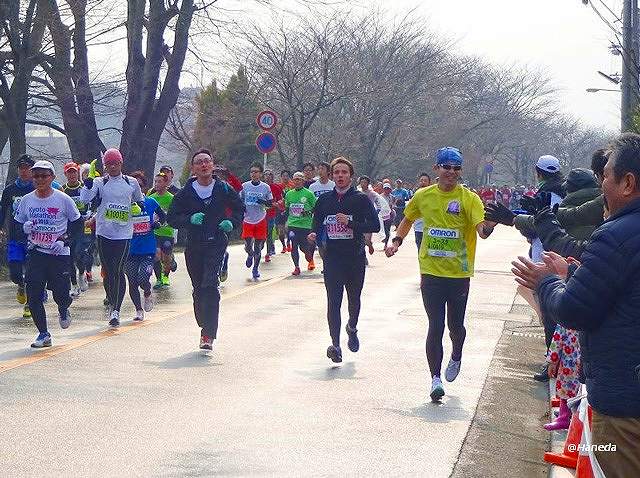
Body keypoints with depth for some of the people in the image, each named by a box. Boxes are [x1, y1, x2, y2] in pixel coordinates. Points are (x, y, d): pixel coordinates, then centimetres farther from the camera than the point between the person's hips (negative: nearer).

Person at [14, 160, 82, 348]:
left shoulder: (63, 199, -5)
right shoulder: (27, 200, 3)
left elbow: (78, 223, 3)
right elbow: (16, 224, 13)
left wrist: (64, 240, -9)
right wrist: (24, 227, -10)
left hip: (59, 254, -3)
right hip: (35, 252, 3)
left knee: (61, 294, -7)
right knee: (33, 295, -6)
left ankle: (63, 310, 31)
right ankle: (43, 334, 7)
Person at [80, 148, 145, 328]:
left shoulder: (131, 183, 8)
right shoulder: (99, 182, 4)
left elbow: (140, 202, 23)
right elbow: (85, 199, -11)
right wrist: (88, 186, -28)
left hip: (124, 233, -1)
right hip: (104, 233, 1)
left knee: (118, 271, -8)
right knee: (108, 271, 8)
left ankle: (115, 311, -10)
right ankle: (111, 302, 28)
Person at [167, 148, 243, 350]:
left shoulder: (224, 189, 2)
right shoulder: (185, 193, 2)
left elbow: (240, 209, 16)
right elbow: (172, 218, 3)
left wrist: (232, 222, -3)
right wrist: (190, 219, -15)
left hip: (217, 244, -2)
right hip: (194, 245, 3)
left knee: (210, 285, -18)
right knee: (199, 290, 9)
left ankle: (208, 334, -20)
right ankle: (206, 328, 26)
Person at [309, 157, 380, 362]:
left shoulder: (361, 199, -3)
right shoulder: (324, 200, 7)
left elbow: (375, 225, -10)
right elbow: (317, 225, 19)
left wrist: (350, 223, -21)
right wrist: (314, 235, -3)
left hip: (355, 259, -1)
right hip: (332, 259, 1)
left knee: (354, 299, 15)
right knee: (333, 302, -9)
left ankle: (352, 328, 44)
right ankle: (335, 345, -11)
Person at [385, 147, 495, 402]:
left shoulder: (469, 198, -7)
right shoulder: (423, 196, 2)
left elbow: (482, 230, -22)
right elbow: (408, 219, 21)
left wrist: (488, 226, -44)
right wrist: (397, 241, 8)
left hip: (459, 274, -1)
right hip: (431, 273, 1)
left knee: (455, 325, 11)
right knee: (436, 326, -4)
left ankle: (456, 357, 43)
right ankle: (435, 378, 2)